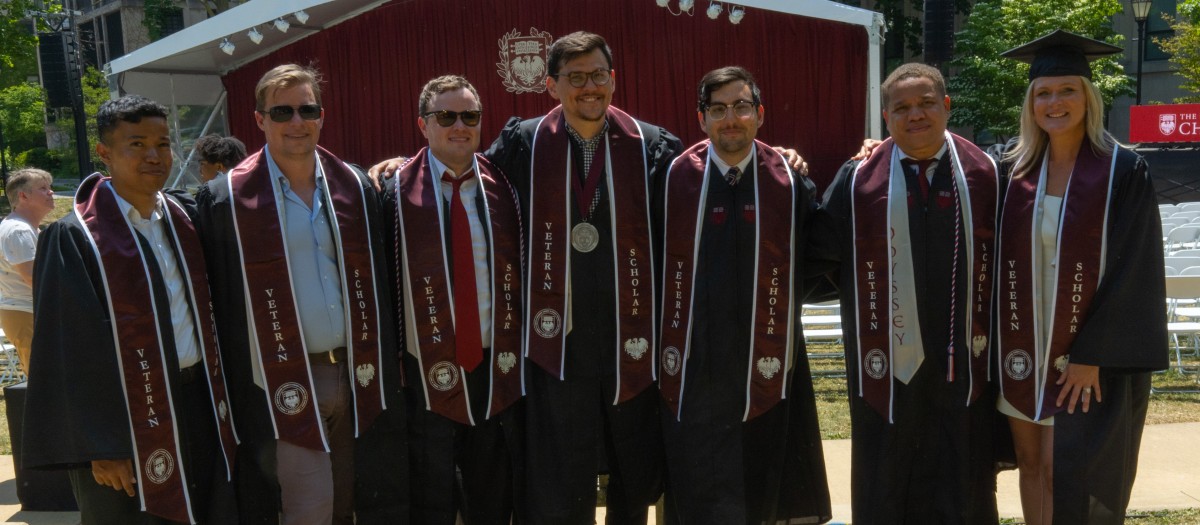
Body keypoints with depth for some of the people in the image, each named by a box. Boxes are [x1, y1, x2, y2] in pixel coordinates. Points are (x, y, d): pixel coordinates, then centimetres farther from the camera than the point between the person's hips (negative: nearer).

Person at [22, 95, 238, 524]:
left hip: (197, 403, 5)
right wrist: (100, 447, -14)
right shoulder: (76, 237, -10)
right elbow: (73, 351, -12)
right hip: (129, 415, -5)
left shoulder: (184, 215, 6)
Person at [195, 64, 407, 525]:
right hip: (286, 386, -4)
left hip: (354, 374, 4)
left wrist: (384, 368, 9)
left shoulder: (354, 187, 7)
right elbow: (218, 301, -4)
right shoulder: (227, 200, -5)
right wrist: (231, 391, -6)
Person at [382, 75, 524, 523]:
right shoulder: (399, 192, -5)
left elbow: (522, 270, 7)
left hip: (497, 366, 3)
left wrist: (521, 351, 4)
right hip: (428, 372, -2)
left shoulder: (501, 187, 4)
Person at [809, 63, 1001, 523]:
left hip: (963, 362, 1)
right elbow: (818, 249, 3)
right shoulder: (859, 180, -3)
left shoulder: (984, 175, 1)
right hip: (889, 364, -1)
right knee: (887, 488, 13)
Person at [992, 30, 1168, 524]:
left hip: (1090, 352, -4)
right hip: (1022, 345, 4)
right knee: (1029, 462, 11)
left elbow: (1132, 270, -11)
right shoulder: (1011, 166, 3)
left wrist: (1092, 355, -15)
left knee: (1064, 473, -3)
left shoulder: (1123, 171, -8)